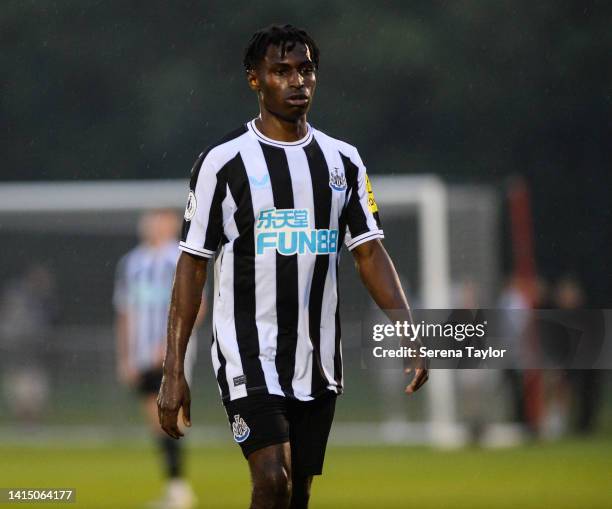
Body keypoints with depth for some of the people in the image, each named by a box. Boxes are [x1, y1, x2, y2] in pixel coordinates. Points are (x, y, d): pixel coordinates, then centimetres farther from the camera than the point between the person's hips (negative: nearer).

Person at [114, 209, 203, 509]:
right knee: (156, 421, 7)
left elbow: (196, 308, -10)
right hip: (141, 357, 6)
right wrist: (124, 358, 14)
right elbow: (124, 313, 18)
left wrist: (170, 343, -18)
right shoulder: (130, 263, 14)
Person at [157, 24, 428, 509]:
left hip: (318, 361, 5)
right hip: (250, 356, -5)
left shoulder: (343, 160, 9)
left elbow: (371, 254, 8)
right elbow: (192, 266, -2)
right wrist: (174, 371, -7)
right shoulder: (223, 162, -4)